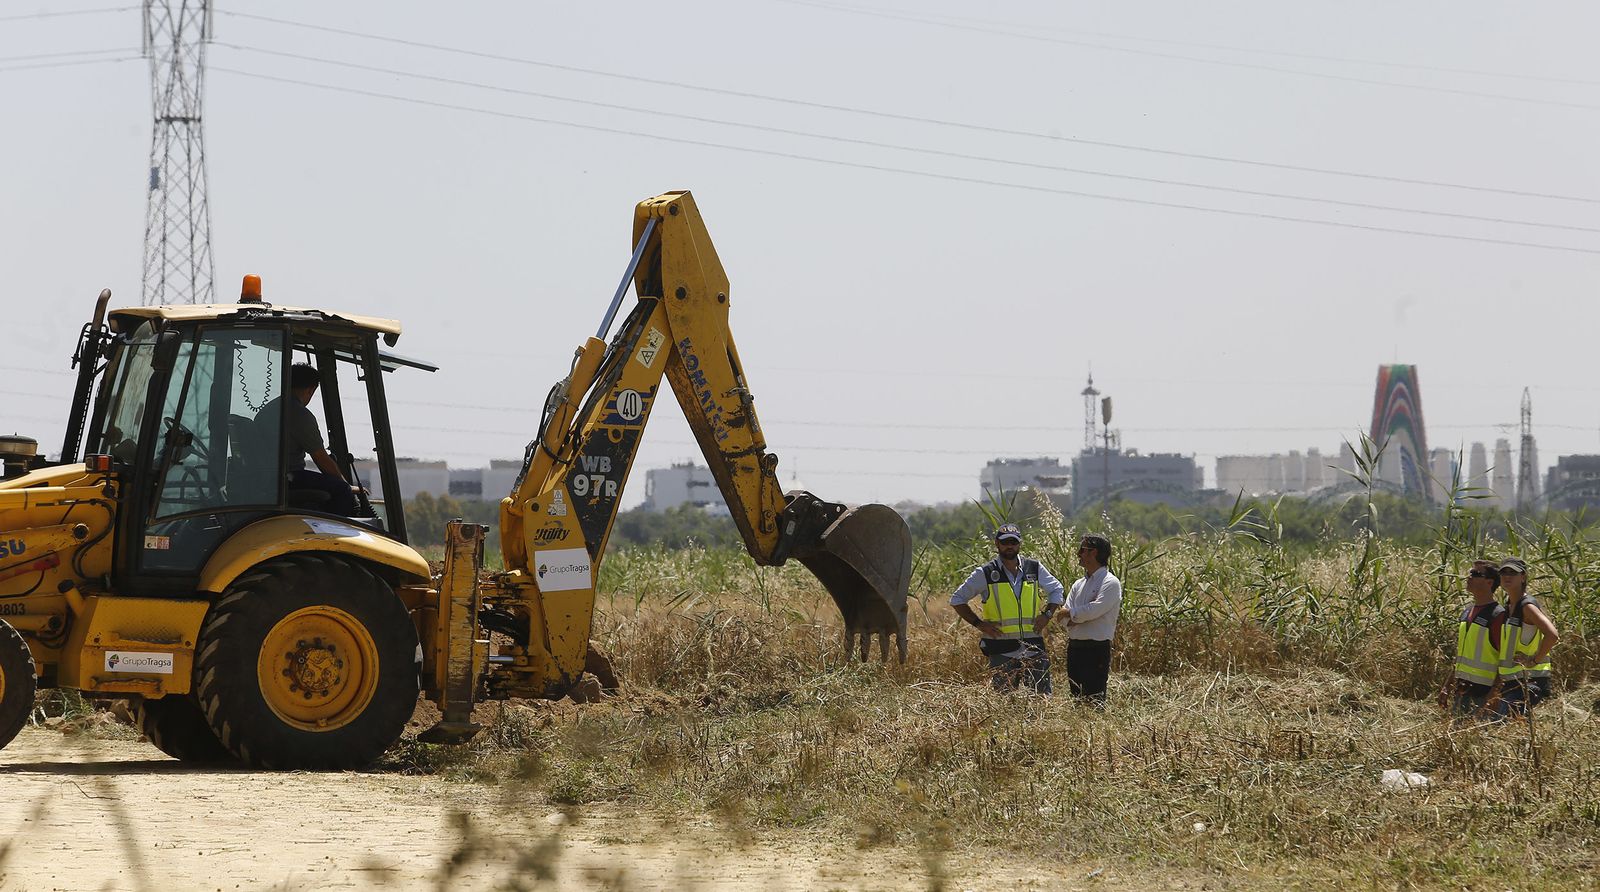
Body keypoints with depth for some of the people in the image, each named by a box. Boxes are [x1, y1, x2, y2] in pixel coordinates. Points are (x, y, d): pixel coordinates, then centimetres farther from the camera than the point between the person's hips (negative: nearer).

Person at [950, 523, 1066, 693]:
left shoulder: (1034, 568, 6)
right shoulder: (985, 574, -1)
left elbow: (1057, 590, 21)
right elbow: (957, 599, 7)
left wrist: (1047, 614, 5)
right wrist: (979, 624, -3)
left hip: (1033, 649, 2)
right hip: (1002, 652, -2)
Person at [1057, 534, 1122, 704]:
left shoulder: (1110, 583, -5)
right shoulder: (1078, 585, 17)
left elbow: (1095, 610, -19)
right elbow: (1067, 621, 8)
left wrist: (1071, 613, -3)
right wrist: (1081, 615, -12)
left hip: (1097, 649, -7)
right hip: (1074, 648, 7)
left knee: (1094, 700, -9)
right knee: (1076, 698, 9)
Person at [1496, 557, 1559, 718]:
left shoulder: (1528, 606, -13)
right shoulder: (1509, 606, 14)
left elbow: (1552, 635, -27)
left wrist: (1535, 660, -19)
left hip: (1529, 681, -10)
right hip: (1510, 681, 10)